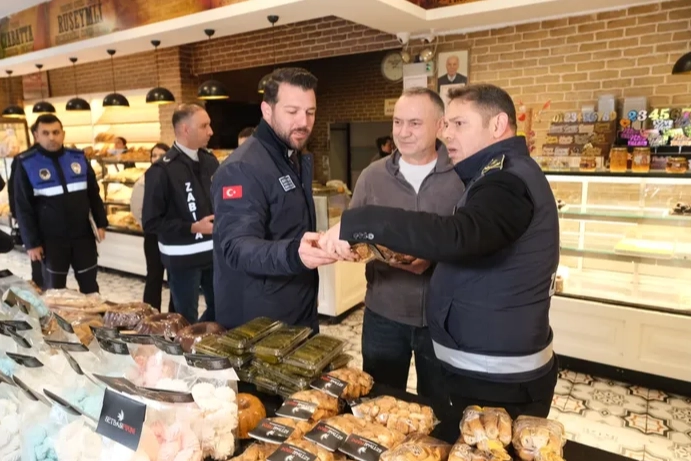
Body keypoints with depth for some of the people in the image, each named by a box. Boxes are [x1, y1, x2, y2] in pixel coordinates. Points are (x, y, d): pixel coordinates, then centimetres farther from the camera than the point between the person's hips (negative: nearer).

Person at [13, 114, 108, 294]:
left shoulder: (78, 158, 2)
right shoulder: (26, 164, -6)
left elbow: (93, 194, 10)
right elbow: (23, 208, -5)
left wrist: (101, 223, 4)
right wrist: (31, 242, -7)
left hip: (83, 234, 3)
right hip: (51, 239, -2)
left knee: (89, 284, 13)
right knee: (54, 289, 11)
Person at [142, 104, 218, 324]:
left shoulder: (210, 161, 5)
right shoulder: (162, 170, -14)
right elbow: (151, 223, -13)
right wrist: (193, 227, -20)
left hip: (214, 251, 6)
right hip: (183, 258, -6)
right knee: (187, 320, 8)